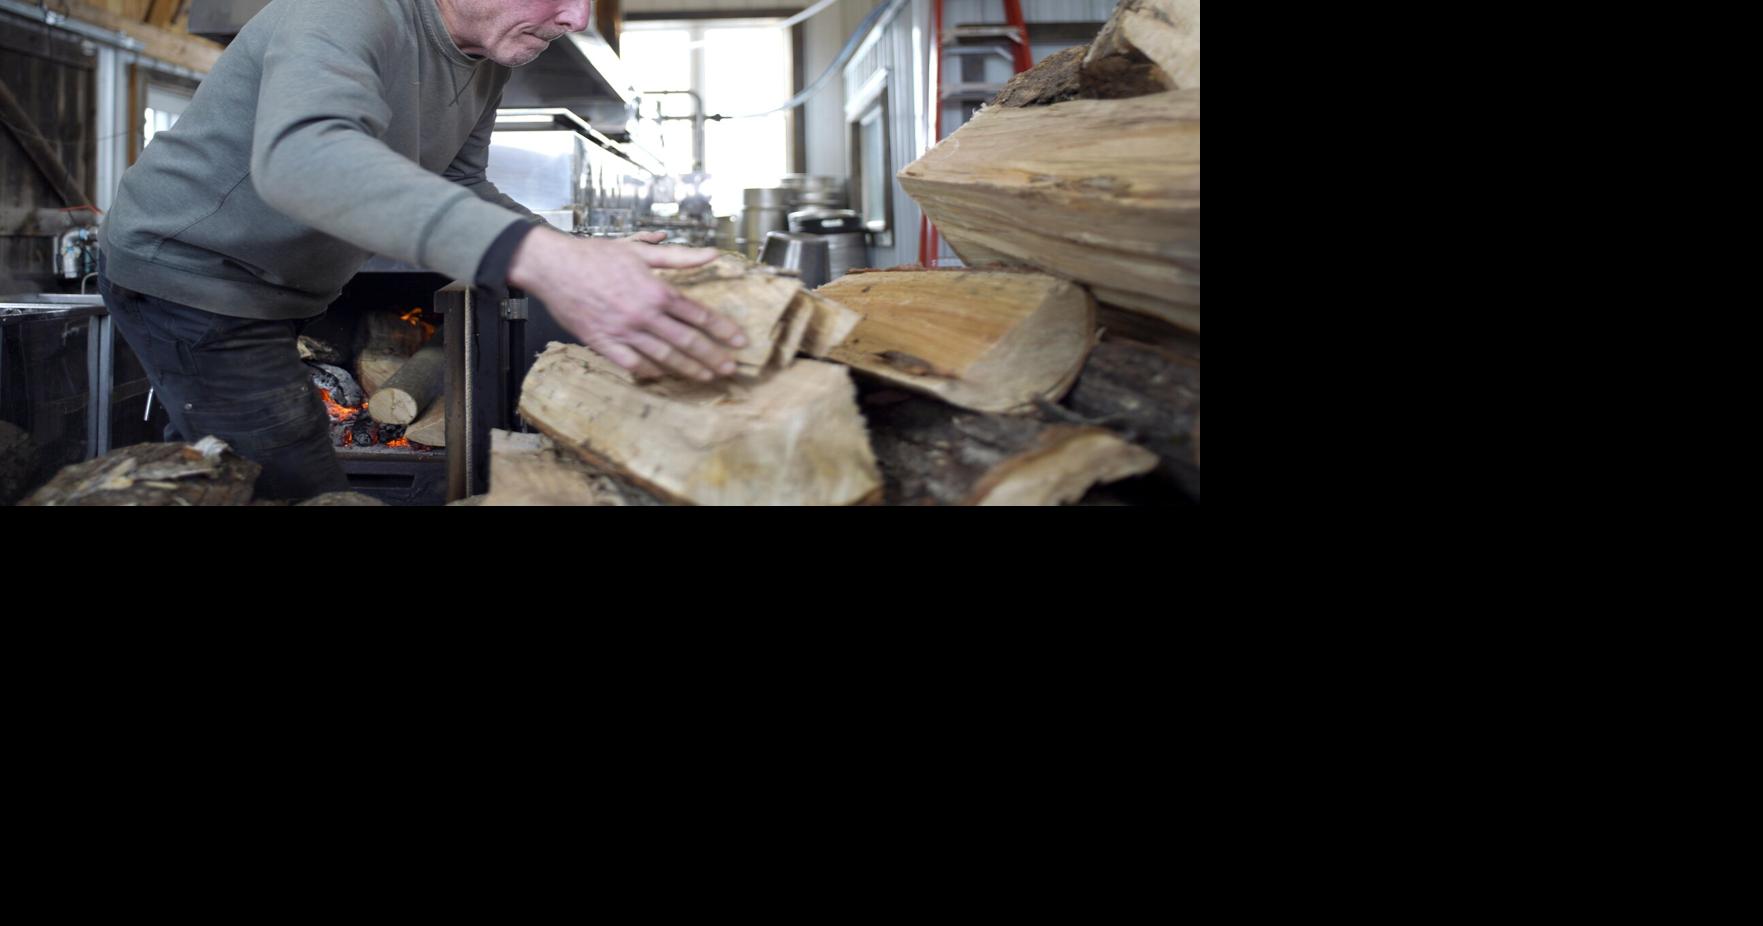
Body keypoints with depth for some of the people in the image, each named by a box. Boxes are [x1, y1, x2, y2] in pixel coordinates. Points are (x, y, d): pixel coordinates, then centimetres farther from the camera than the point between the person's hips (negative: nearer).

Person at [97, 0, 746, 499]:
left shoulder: (487, 62, -2)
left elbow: (460, 186, 10)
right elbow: (299, 153, -50)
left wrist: (570, 253, -11)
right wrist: (534, 257, -63)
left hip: (274, 295, 8)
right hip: (186, 272, -8)